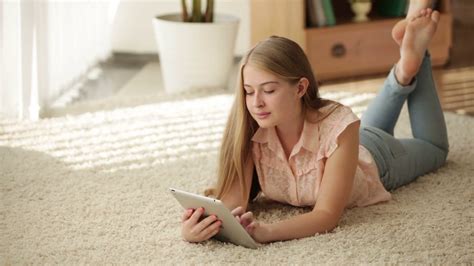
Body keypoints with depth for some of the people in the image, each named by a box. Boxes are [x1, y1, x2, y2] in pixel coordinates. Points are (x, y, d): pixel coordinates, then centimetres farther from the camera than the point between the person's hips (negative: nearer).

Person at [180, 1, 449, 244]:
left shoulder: (338, 126, -47)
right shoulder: (249, 129, -37)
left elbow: (327, 215, -49)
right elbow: (232, 199, -41)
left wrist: (266, 232, -67)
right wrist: (201, 223, -65)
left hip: (374, 159, -3)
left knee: (432, 146, 30)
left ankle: (409, 65, 31)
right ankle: (403, 76, 40)